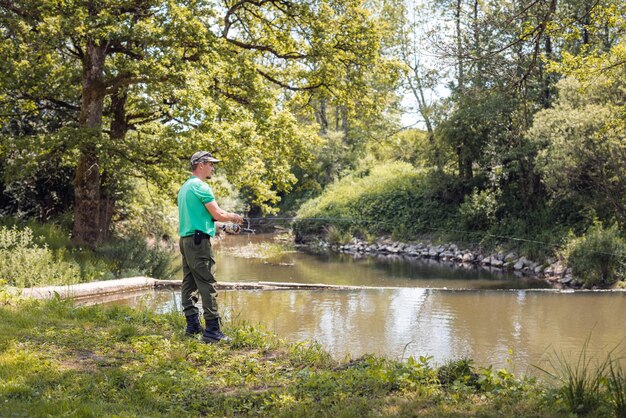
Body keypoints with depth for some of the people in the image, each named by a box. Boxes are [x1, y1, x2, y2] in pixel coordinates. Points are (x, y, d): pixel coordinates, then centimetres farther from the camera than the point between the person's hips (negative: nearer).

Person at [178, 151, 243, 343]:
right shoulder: (201, 187, -12)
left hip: (185, 239, 10)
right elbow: (219, 215, -15)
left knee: (189, 283, 11)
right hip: (199, 240, -10)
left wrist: (227, 217, 22)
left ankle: (193, 325, 17)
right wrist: (234, 217, 5)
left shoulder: (184, 187, 18)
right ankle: (212, 330, -11)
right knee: (207, 285, -10)